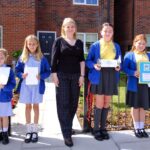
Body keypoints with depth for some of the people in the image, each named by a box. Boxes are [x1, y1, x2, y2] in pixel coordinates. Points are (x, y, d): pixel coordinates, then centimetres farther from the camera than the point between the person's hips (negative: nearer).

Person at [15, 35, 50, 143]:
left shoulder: (42, 58, -2)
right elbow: (17, 70, 5)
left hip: (37, 86, -1)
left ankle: (35, 131, 20)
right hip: (26, 85, 1)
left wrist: (41, 76, -17)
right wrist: (21, 75, -15)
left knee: (35, 106, 8)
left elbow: (48, 71, 0)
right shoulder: (22, 57, 2)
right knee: (28, 107, 9)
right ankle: (29, 131, 20)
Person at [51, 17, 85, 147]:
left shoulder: (79, 43, 10)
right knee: (63, 104, -4)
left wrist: (82, 75, 1)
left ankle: (68, 127, 27)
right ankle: (67, 134, 1)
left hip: (76, 76, 4)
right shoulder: (59, 41, 1)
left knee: (73, 103, 7)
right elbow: (54, 59, -2)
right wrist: (54, 75, -9)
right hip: (62, 76, -3)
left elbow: (82, 60, 8)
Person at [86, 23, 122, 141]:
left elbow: (119, 62, 14)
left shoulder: (116, 46, 10)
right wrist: (94, 65, -20)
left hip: (111, 76, 4)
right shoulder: (95, 45, -1)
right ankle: (96, 129, 11)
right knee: (99, 104, -4)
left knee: (107, 103, 9)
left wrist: (118, 67, -9)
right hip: (98, 76, -3)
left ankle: (103, 128, 22)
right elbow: (88, 61, 1)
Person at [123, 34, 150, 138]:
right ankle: (136, 128, 18)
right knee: (135, 106, 6)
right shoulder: (129, 55, 0)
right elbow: (125, 68, -6)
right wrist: (133, 73, -22)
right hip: (134, 84, -3)